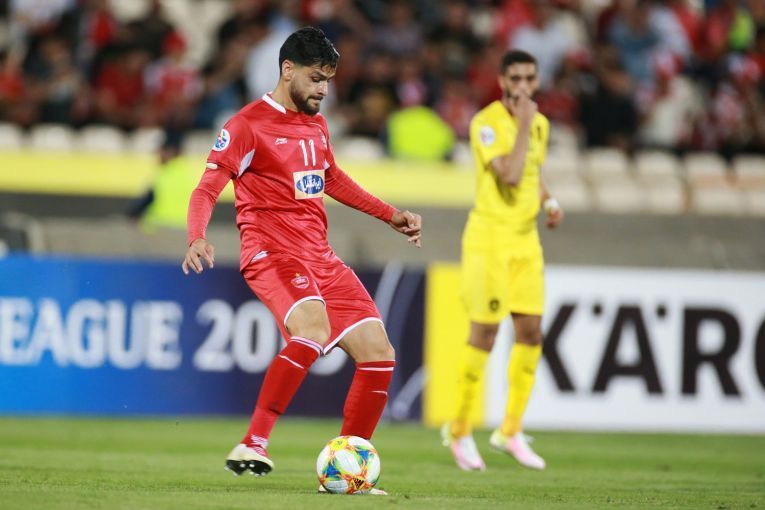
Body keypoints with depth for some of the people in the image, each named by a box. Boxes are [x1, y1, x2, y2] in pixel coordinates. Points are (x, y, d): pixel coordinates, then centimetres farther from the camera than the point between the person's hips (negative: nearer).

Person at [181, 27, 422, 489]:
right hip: (272, 253, -8)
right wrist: (198, 238, -29)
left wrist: (390, 215, 34)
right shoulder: (248, 125, -7)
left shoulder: (316, 125, 16)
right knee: (313, 327, -36)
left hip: (320, 257, 8)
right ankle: (253, 445, -33)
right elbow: (207, 189, -11)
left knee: (378, 354, 1)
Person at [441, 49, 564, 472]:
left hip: (526, 239, 7)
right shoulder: (487, 122, -12)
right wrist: (524, 124, -20)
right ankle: (459, 431, 7)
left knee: (531, 333, 2)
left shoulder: (540, 123, 12)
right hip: (490, 235, -7)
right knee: (484, 334, -7)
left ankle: (511, 431, 13)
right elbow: (509, 174, -24)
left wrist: (549, 201, 8)